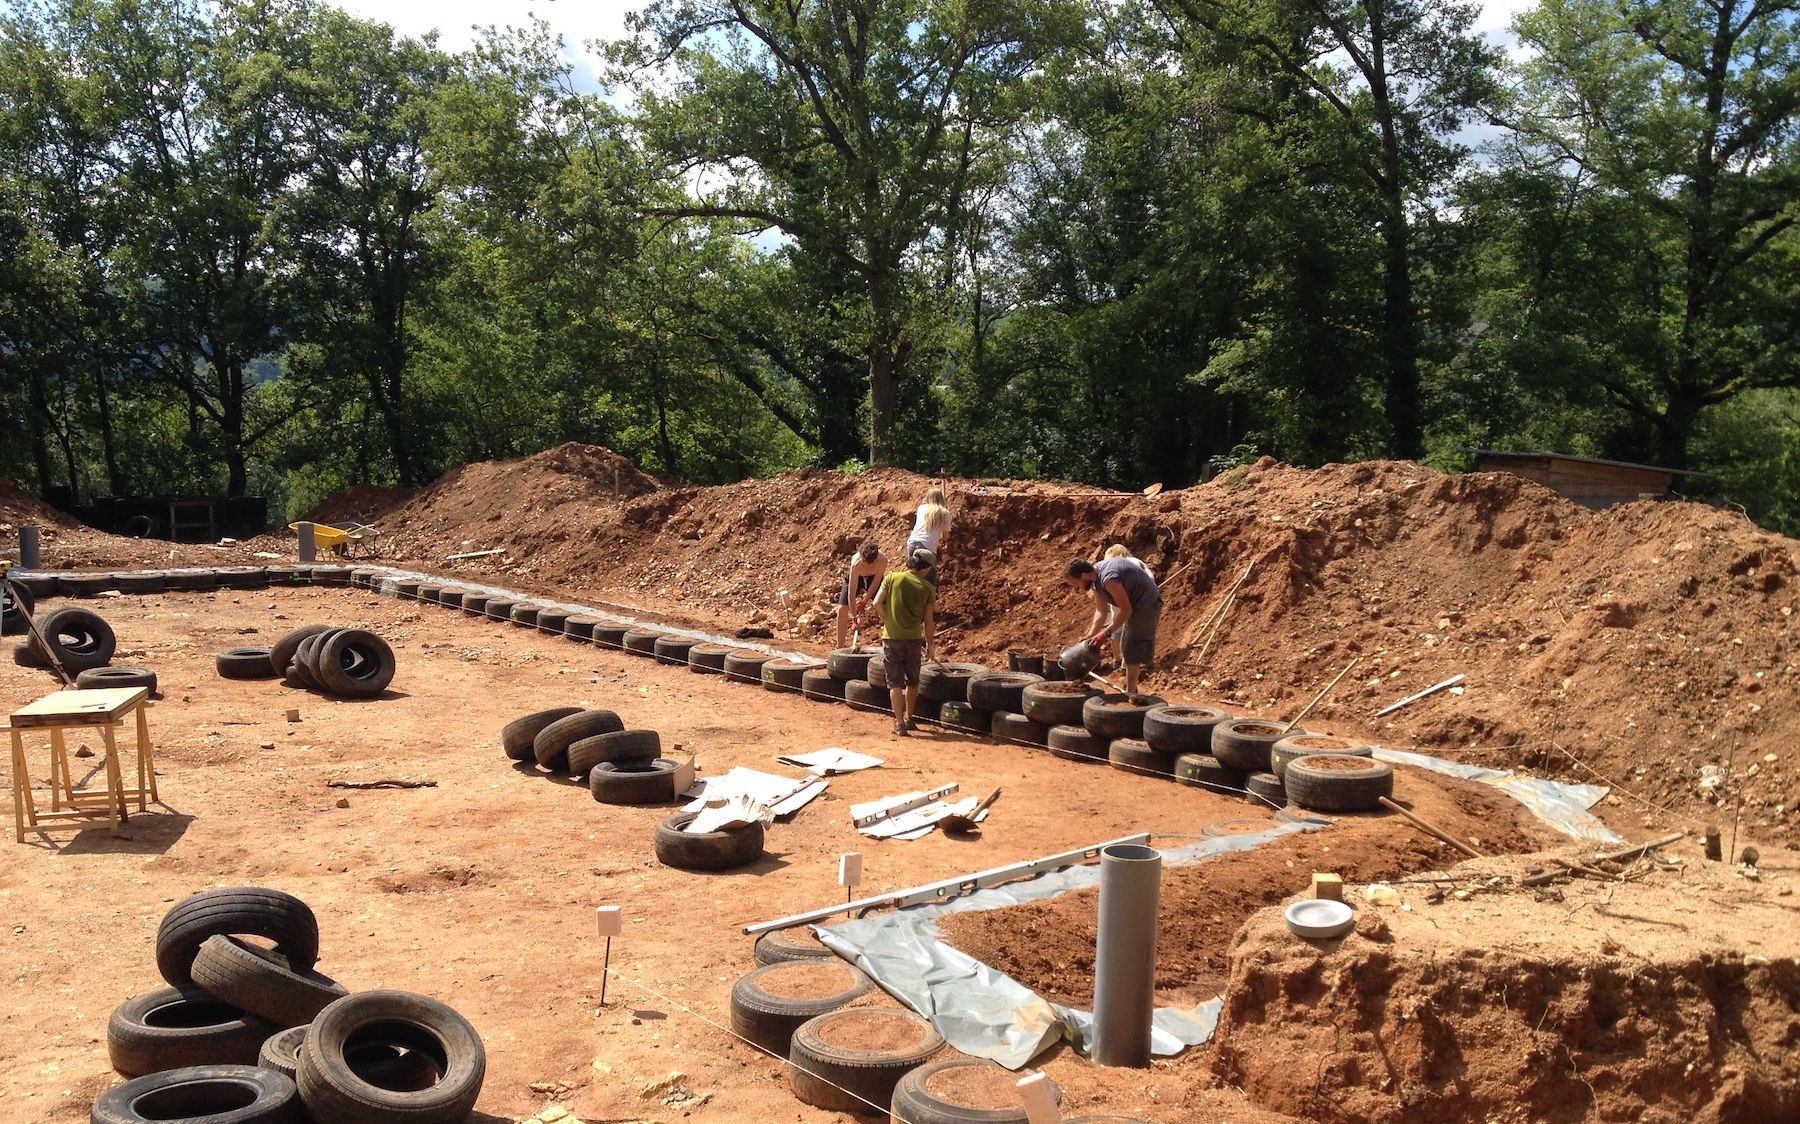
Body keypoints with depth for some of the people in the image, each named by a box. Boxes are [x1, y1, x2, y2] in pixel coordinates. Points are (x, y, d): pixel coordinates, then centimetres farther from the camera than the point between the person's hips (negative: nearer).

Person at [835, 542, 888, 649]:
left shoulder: (882, 561, -37)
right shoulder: (856, 563, -40)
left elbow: (875, 583, -22)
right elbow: (851, 592, -38)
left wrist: (864, 602, -20)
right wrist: (855, 616, -40)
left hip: (873, 578, 2)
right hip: (855, 578, -2)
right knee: (842, 609, -12)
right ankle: (840, 648, -1)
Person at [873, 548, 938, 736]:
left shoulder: (891, 578, -2)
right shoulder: (928, 588, -1)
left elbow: (877, 602, -9)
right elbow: (928, 620, 0)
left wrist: (888, 620, 8)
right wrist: (930, 644, 12)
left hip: (892, 637, -1)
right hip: (914, 638, 1)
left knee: (895, 682, 4)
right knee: (912, 681, 20)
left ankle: (899, 723, 0)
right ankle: (909, 718, 31)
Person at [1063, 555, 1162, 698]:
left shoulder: (1108, 579, -33)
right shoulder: (1094, 579, -4)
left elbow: (1126, 610, -26)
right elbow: (1101, 611, 2)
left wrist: (1106, 633, -23)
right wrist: (1091, 636, -6)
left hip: (1146, 603, -10)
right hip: (1133, 604, 10)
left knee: (1132, 649, -11)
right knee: (1127, 647, 19)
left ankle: (1131, 693, -7)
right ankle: (1130, 688, 31)